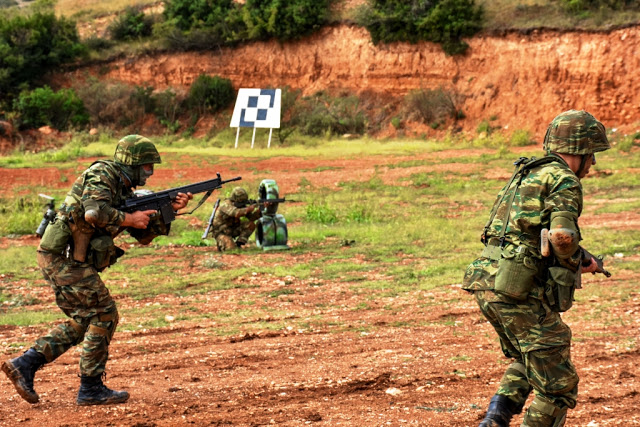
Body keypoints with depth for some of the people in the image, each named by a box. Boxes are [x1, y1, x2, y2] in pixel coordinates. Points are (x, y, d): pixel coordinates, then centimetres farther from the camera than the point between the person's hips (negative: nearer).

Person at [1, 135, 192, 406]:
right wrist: (129, 219, -15)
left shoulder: (124, 190, 19)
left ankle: (24, 364, 9)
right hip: (63, 258, -10)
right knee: (104, 315, -5)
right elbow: (94, 212, -29)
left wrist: (170, 210, 5)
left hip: (60, 259, 10)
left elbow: (144, 234, 18)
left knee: (83, 322, 15)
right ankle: (91, 388, 1)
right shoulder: (102, 175, -10)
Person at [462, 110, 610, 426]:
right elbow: (562, 235, -23)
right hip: (521, 294, -9)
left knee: (528, 360, 29)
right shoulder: (565, 181, -7)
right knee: (558, 387, 3)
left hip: (486, 283, 9)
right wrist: (577, 263, -2)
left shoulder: (525, 173, 20)